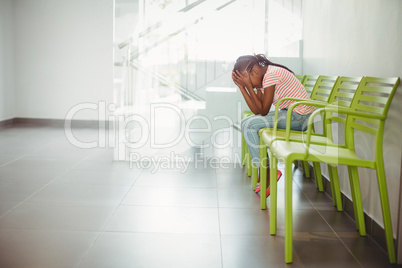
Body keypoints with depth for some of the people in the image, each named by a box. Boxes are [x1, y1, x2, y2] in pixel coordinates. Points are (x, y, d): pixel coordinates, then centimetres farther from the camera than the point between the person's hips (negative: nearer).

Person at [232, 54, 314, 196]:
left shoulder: (271, 74, -20)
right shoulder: (262, 78, 9)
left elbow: (263, 111, -18)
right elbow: (257, 111, 1)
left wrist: (248, 85, -16)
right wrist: (241, 86, -3)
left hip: (299, 116, -10)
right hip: (287, 113, 10)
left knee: (249, 125, -16)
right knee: (247, 123, 10)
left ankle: (265, 172, -8)